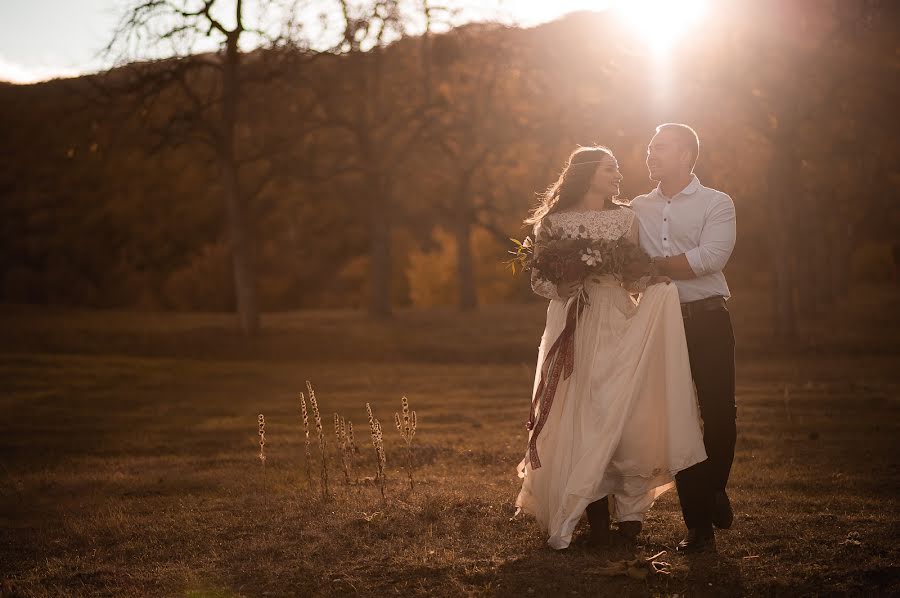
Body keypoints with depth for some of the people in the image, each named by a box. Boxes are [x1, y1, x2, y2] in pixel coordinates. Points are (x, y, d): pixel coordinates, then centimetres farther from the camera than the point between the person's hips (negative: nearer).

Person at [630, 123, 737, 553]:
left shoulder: (716, 204, 3)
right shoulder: (637, 209, 15)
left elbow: (710, 258, -13)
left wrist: (653, 266, -9)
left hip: (707, 320, -3)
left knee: (719, 413, -7)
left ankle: (714, 487, 22)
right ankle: (698, 523, 8)